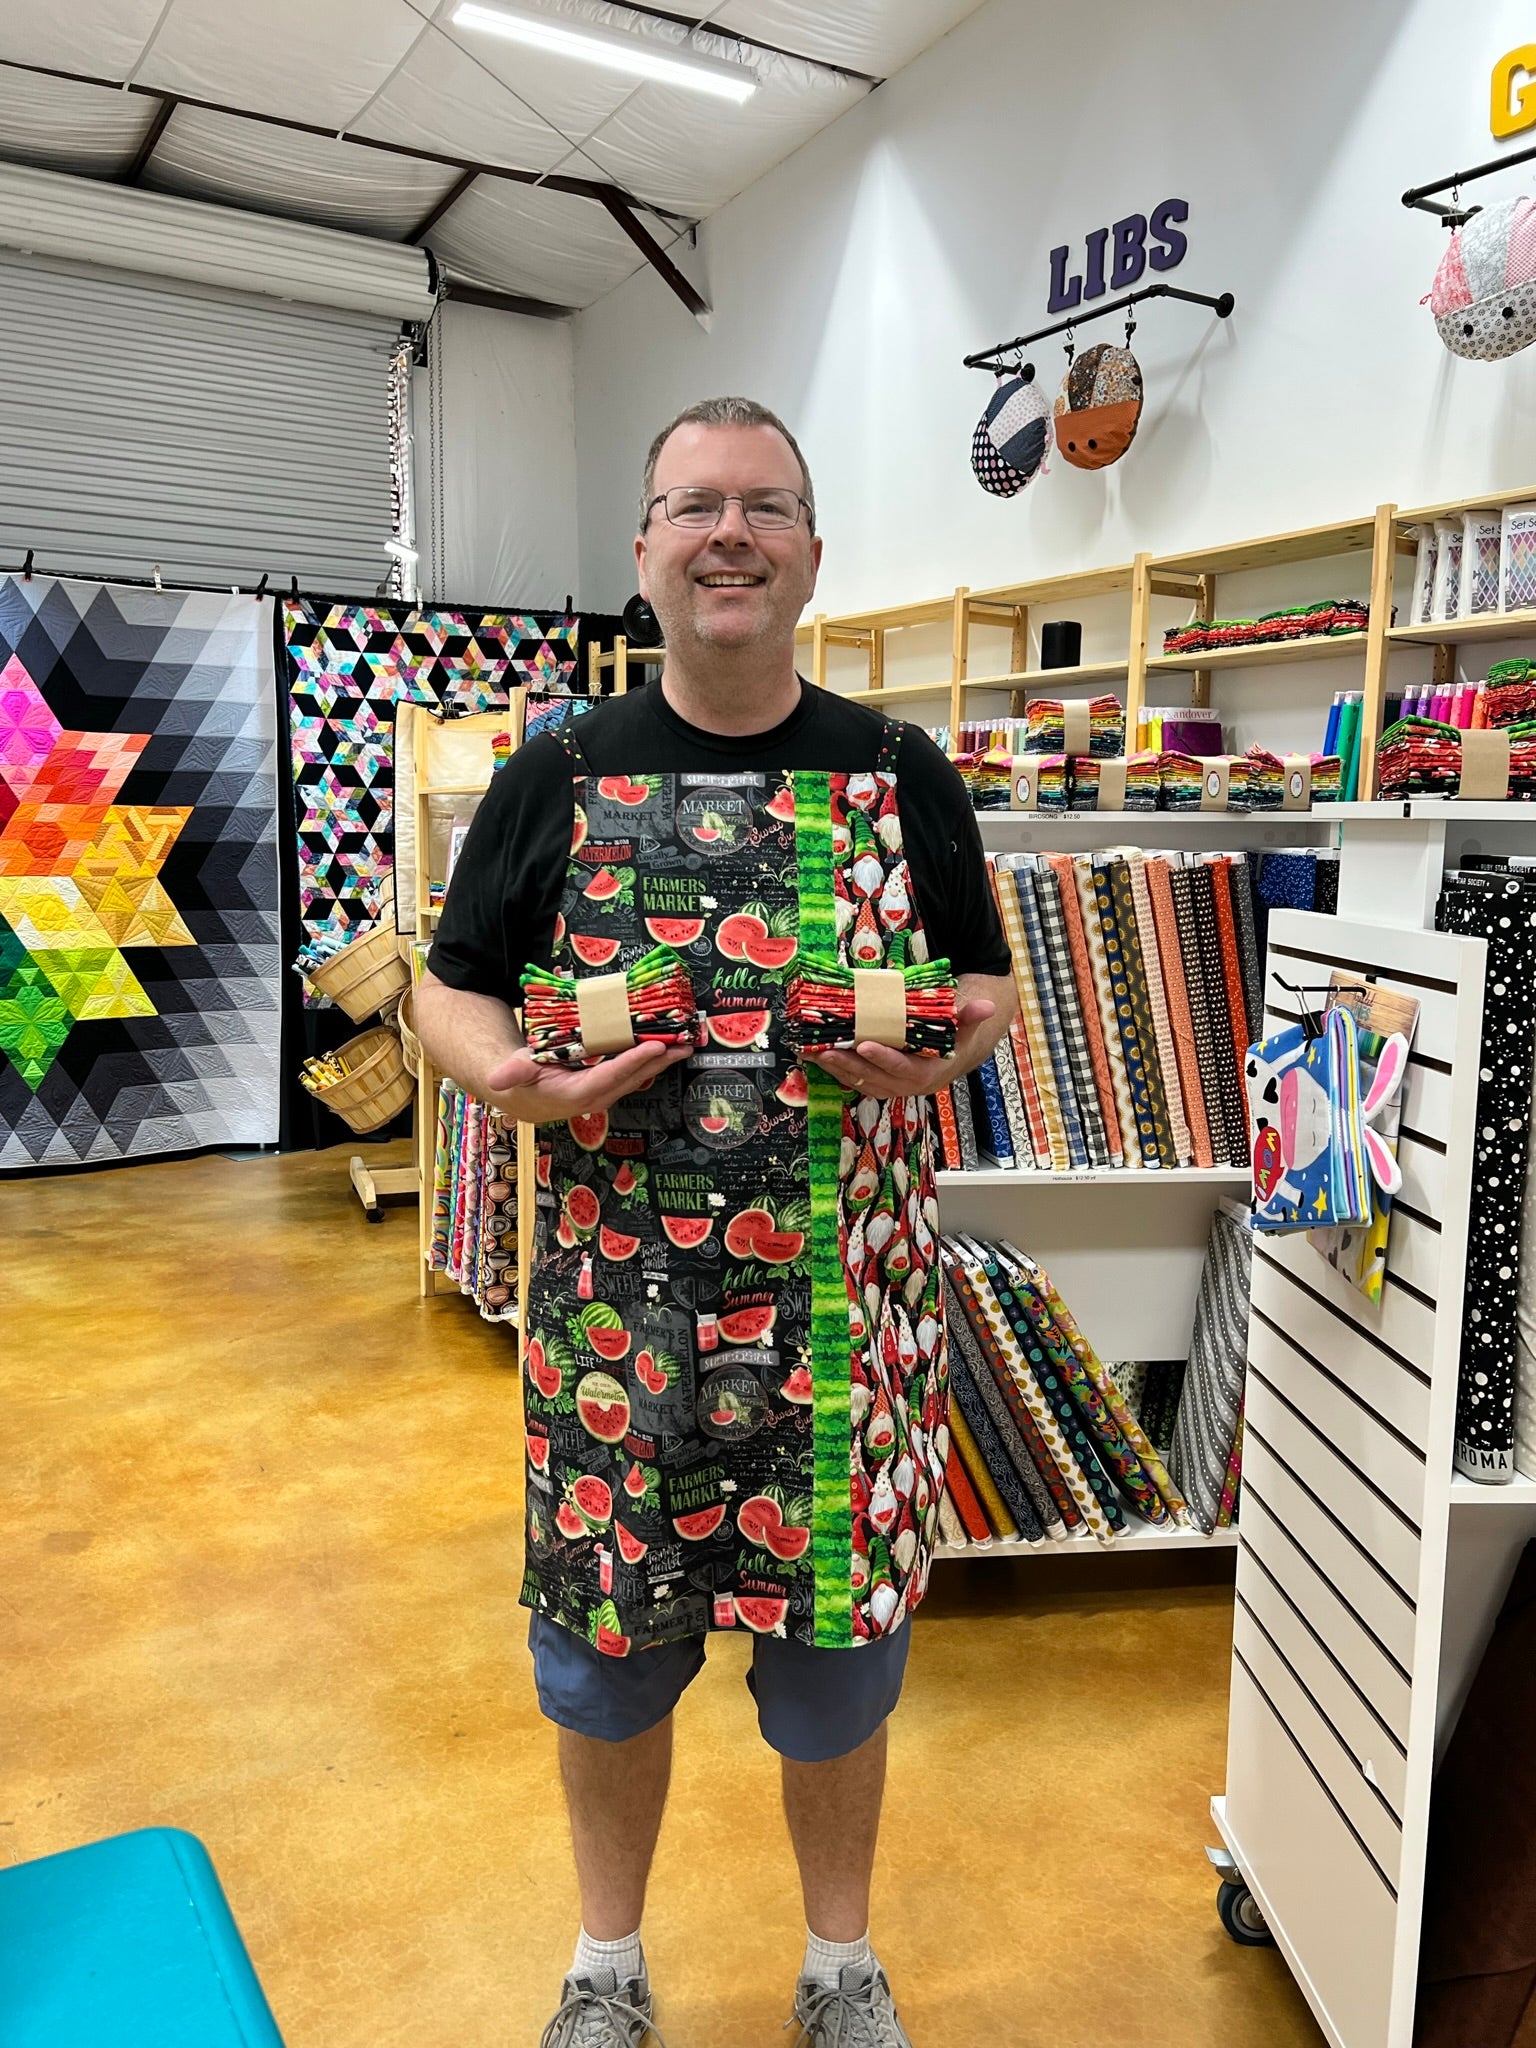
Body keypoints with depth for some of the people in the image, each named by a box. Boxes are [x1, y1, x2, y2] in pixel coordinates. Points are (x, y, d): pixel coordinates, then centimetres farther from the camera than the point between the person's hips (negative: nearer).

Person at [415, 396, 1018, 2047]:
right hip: (614, 1308, 1)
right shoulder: (556, 779, 2)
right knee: (602, 1652, 15)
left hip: (843, 1309, 0)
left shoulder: (901, 776, 3)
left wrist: (948, 1045, -14)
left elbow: (988, 985, 10)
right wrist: (508, 1076, -17)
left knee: (837, 1656, 15)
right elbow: (449, 989, 6)